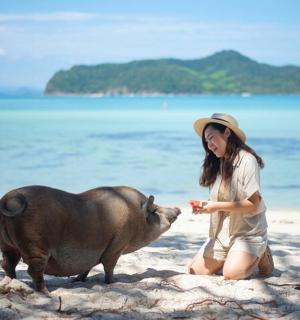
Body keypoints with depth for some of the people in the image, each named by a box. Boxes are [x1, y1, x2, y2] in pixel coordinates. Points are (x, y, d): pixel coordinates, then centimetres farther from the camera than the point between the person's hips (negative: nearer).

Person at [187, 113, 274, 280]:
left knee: (232, 274, -25)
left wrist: (217, 206, -19)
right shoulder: (219, 164, 9)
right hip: (222, 233, 7)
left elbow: (253, 204, -19)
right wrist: (206, 206, -10)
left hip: (247, 232, -7)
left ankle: (260, 257, 5)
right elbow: (221, 202, 11)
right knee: (195, 271, -4)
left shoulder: (246, 160, -14)